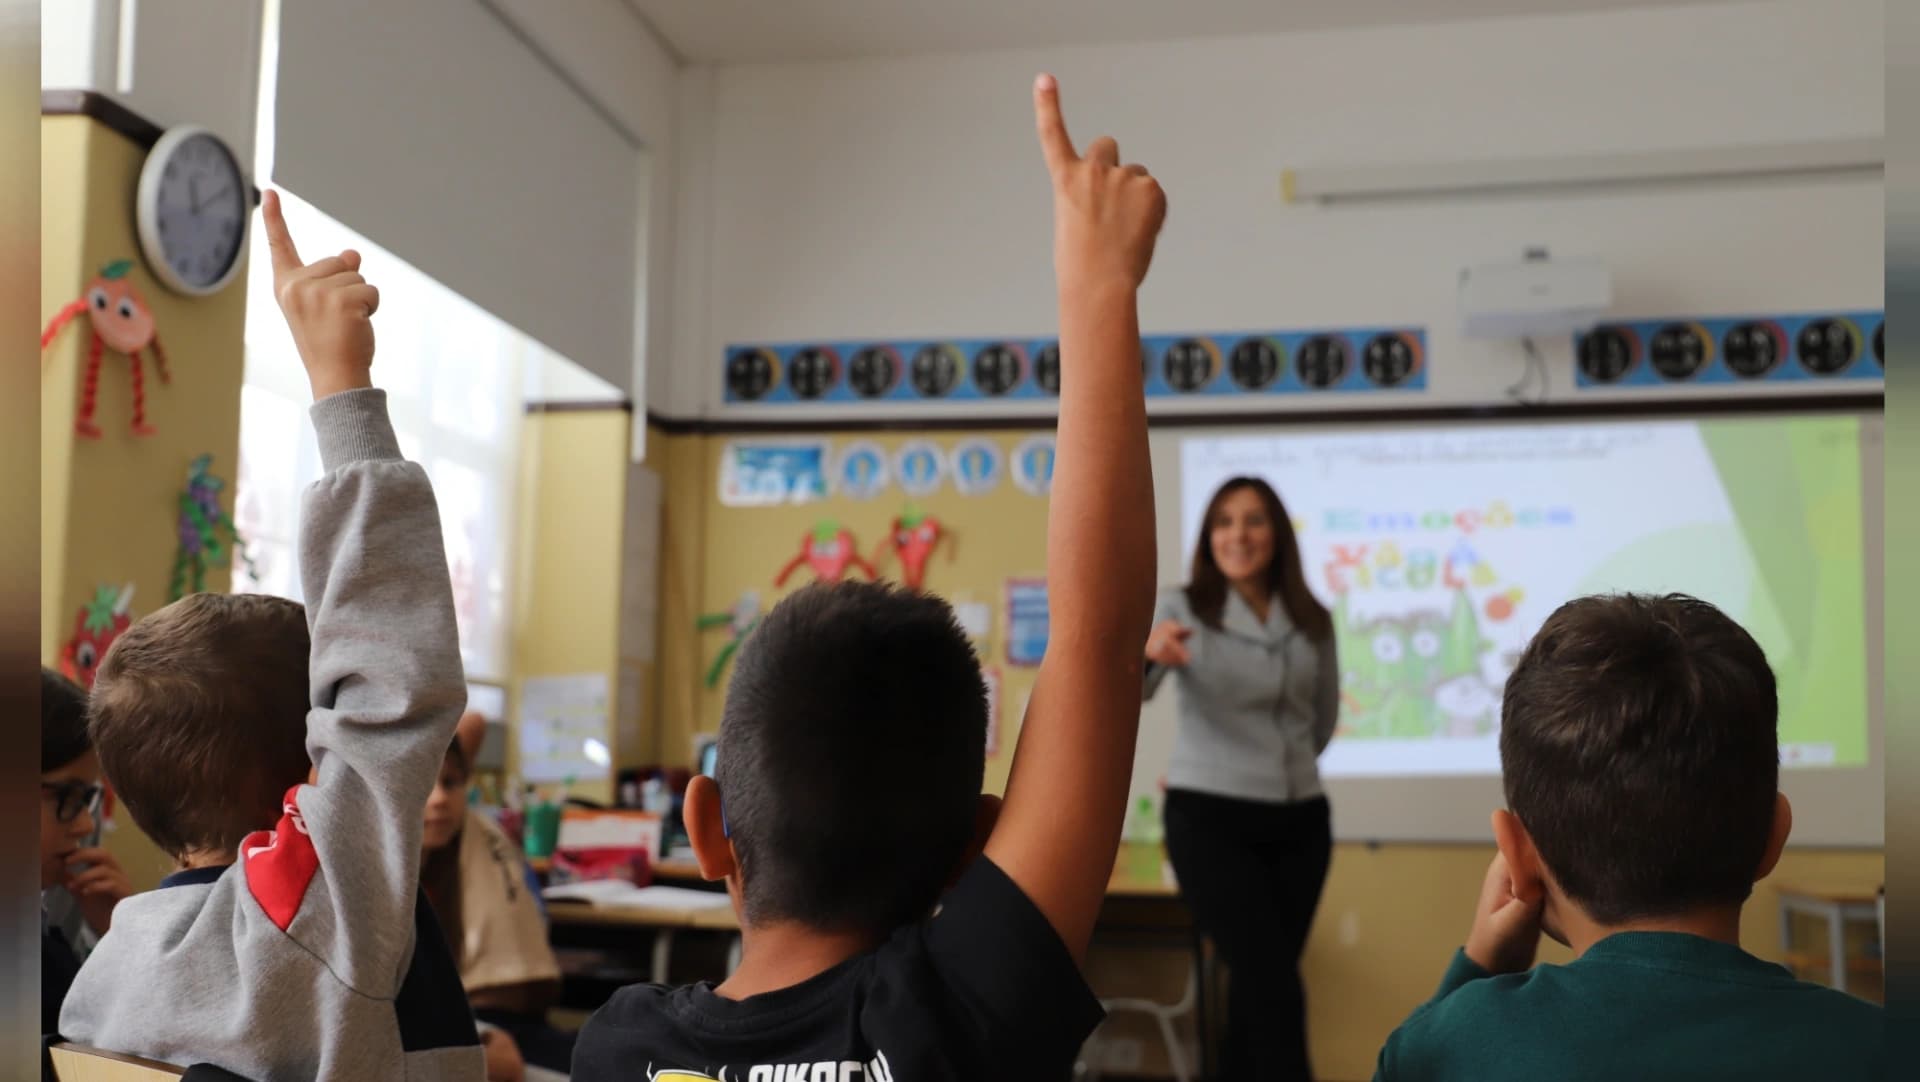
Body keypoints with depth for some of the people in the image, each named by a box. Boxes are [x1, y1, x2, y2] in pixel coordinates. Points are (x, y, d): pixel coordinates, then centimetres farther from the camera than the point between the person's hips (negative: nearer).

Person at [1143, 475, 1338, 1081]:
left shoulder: (1312, 621, 6)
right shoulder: (1182, 609, -5)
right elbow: (1128, 693, -23)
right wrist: (1147, 653, -44)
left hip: (1299, 820, 4)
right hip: (1210, 819, -4)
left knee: (1255, 986, 10)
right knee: (1274, 985, -11)